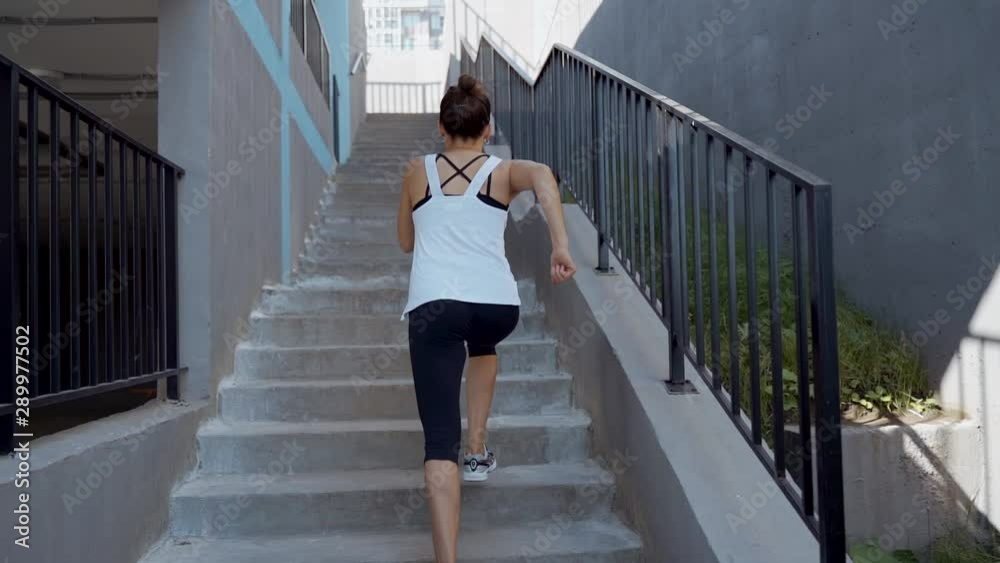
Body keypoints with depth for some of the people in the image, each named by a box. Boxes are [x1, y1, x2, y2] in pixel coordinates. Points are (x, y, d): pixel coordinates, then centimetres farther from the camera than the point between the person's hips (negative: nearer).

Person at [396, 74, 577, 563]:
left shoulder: (417, 172, 18)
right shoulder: (503, 172, 14)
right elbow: (543, 176, -10)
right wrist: (561, 245, -15)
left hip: (433, 304, -1)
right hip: (499, 305, 1)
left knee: (440, 439, -4)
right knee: (482, 342, 39)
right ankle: (477, 452, 37)